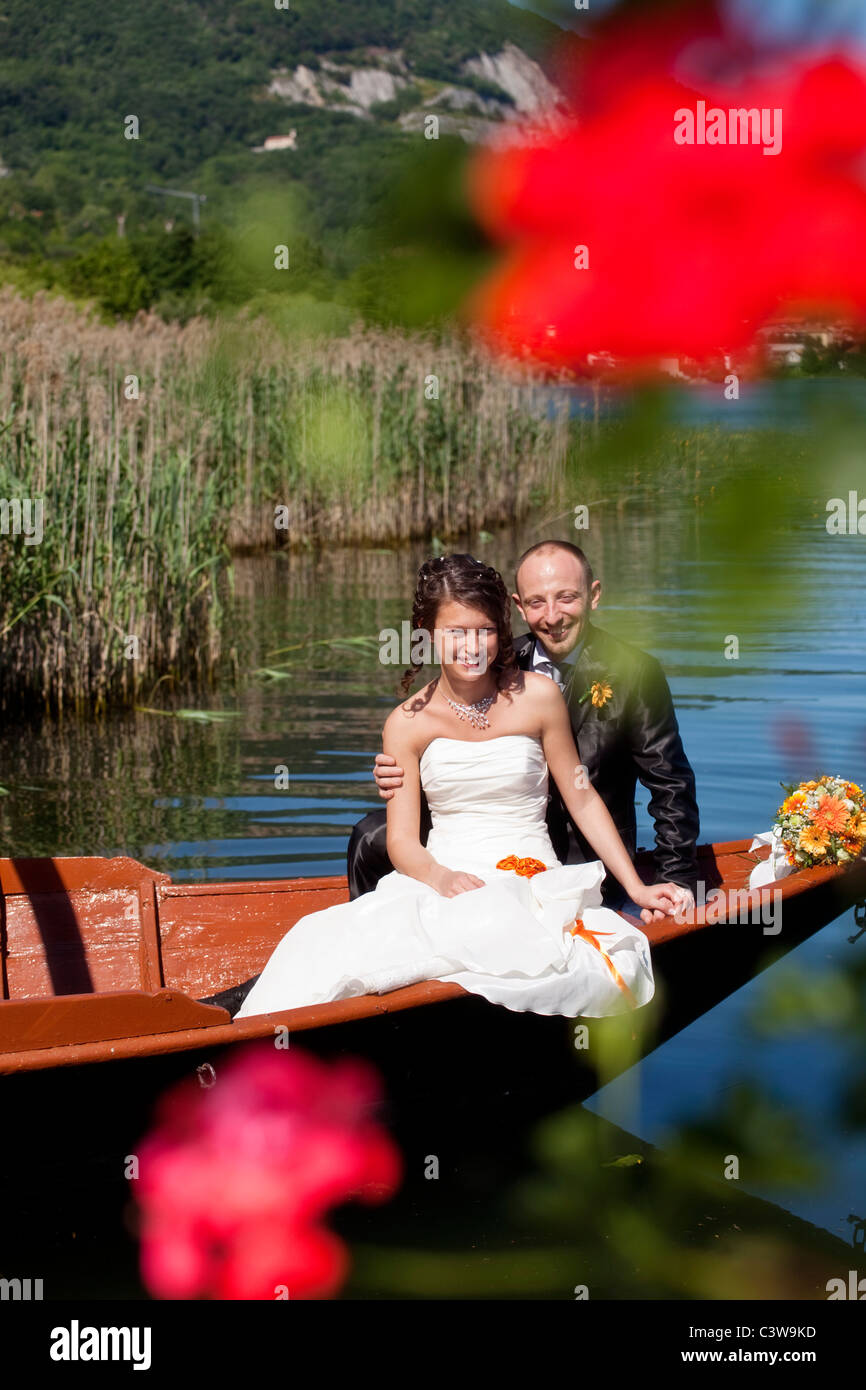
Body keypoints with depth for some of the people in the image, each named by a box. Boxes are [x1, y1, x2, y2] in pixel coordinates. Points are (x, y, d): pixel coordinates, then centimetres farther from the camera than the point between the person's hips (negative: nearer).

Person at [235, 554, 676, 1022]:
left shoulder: (537, 697, 2)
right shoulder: (407, 724, 4)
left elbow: (582, 799, 11)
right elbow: (401, 840, 2)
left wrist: (636, 887, 8)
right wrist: (441, 877, -21)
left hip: (528, 878, 0)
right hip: (439, 881, 0)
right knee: (325, 944, -33)